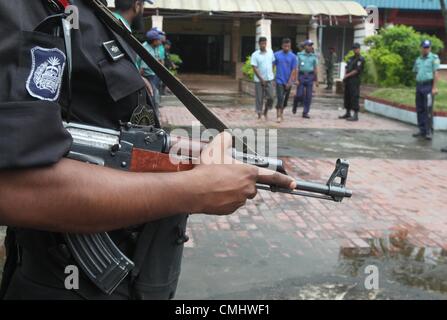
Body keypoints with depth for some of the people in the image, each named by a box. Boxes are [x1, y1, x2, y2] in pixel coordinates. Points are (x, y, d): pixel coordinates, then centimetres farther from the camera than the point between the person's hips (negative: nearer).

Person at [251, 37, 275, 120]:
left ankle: (265, 112, 20)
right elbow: (254, 68, -10)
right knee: (259, 98, 2)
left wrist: (271, 73, 11)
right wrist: (261, 79, -13)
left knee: (270, 97, -2)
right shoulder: (255, 55, -8)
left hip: (269, 79, 3)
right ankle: (259, 114, 14)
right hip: (259, 80, -3)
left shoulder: (270, 52, 3)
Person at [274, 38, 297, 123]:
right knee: (280, 98, -12)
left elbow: (294, 70, -2)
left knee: (286, 99, 11)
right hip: (280, 80, -2)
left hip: (288, 81, 2)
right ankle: (278, 116, -11)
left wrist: (289, 82, -9)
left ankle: (281, 113, 29)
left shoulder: (293, 56, -1)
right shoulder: (276, 55, -2)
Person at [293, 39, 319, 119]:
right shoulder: (299, 55, 1)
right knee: (299, 94, -6)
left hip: (310, 76, 2)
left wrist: (316, 80, 9)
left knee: (308, 96, 0)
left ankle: (305, 112, 7)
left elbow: (315, 69, 11)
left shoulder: (314, 56, 8)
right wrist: (296, 79, -10)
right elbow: (296, 68, -2)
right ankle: (295, 104, 26)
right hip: (301, 76, -2)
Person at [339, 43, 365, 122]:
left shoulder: (361, 59, -7)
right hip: (348, 80, 9)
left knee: (354, 97, -10)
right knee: (347, 96, 11)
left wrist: (347, 75, -12)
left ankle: (355, 115, -8)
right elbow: (347, 68, 18)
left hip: (355, 80, -9)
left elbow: (357, 70, -14)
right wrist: (345, 76, 1)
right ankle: (348, 114, 20)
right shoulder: (352, 58, 19)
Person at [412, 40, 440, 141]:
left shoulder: (434, 58, -2)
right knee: (420, 109, 7)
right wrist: (417, 87, 14)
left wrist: (434, 87, -14)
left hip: (429, 86, -6)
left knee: (428, 109, -10)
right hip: (419, 86, 6)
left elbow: (436, 73, -8)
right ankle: (422, 131, 14)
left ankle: (429, 132, -8)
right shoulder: (418, 60, 15)